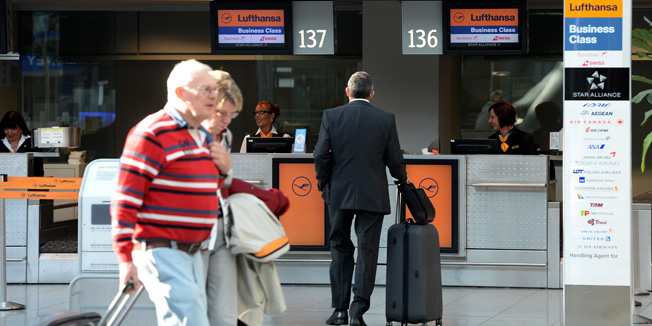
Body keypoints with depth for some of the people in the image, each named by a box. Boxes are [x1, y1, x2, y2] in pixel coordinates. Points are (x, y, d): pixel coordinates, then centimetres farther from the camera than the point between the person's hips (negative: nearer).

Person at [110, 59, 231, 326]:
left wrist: (223, 170, 7)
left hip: (190, 253, 10)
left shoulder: (200, 136, 17)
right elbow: (125, 198, -16)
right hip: (160, 251, -10)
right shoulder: (153, 134, -13)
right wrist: (125, 258, -20)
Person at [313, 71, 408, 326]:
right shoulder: (386, 119, -3)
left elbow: (321, 155, -6)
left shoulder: (331, 116, -3)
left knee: (340, 250, 13)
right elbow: (394, 159, 0)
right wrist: (402, 179, 20)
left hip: (339, 193, 1)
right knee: (367, 251, 3)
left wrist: (324, 185, 9)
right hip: (373, 196, -1)